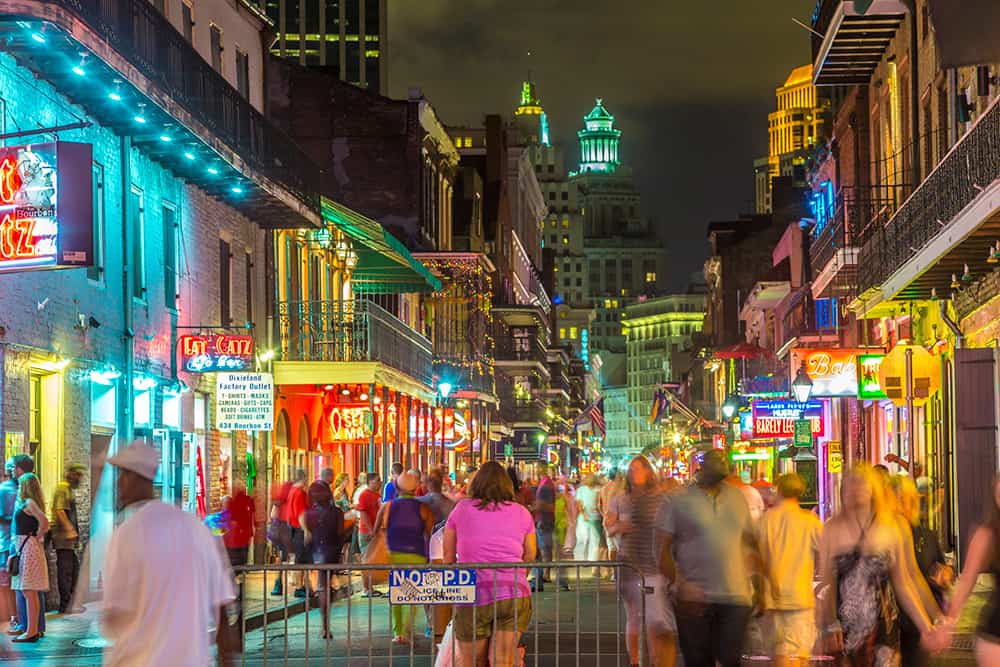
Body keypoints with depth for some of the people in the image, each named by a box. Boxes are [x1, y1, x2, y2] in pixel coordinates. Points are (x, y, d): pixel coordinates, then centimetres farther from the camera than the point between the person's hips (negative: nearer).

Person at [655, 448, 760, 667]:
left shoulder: (738, 498, 13)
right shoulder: (678, 501, 0)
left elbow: (751, 542, 19)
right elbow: (662, 548, -4)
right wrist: (680, 584, -15)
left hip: (735, 598, 3)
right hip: (695, 599, -3)